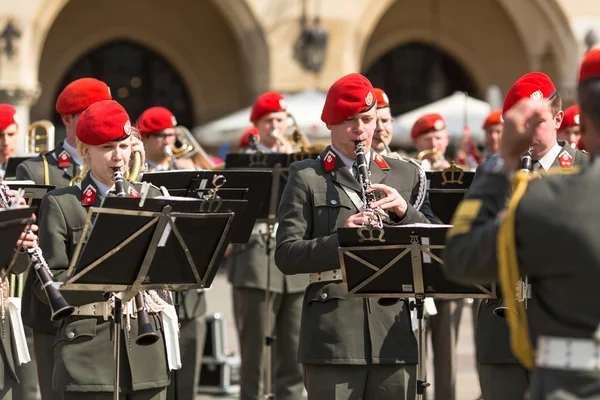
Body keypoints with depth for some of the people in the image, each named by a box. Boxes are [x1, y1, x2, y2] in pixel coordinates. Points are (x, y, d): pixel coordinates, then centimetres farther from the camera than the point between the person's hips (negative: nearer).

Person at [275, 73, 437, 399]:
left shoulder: (405, 174, 16)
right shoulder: (307, 177, 6)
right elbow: (286, 255, -3)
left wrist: (404, 211, -7)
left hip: (394, 334, 3)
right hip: (333, 337, -3)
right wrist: (340, 240, -19)